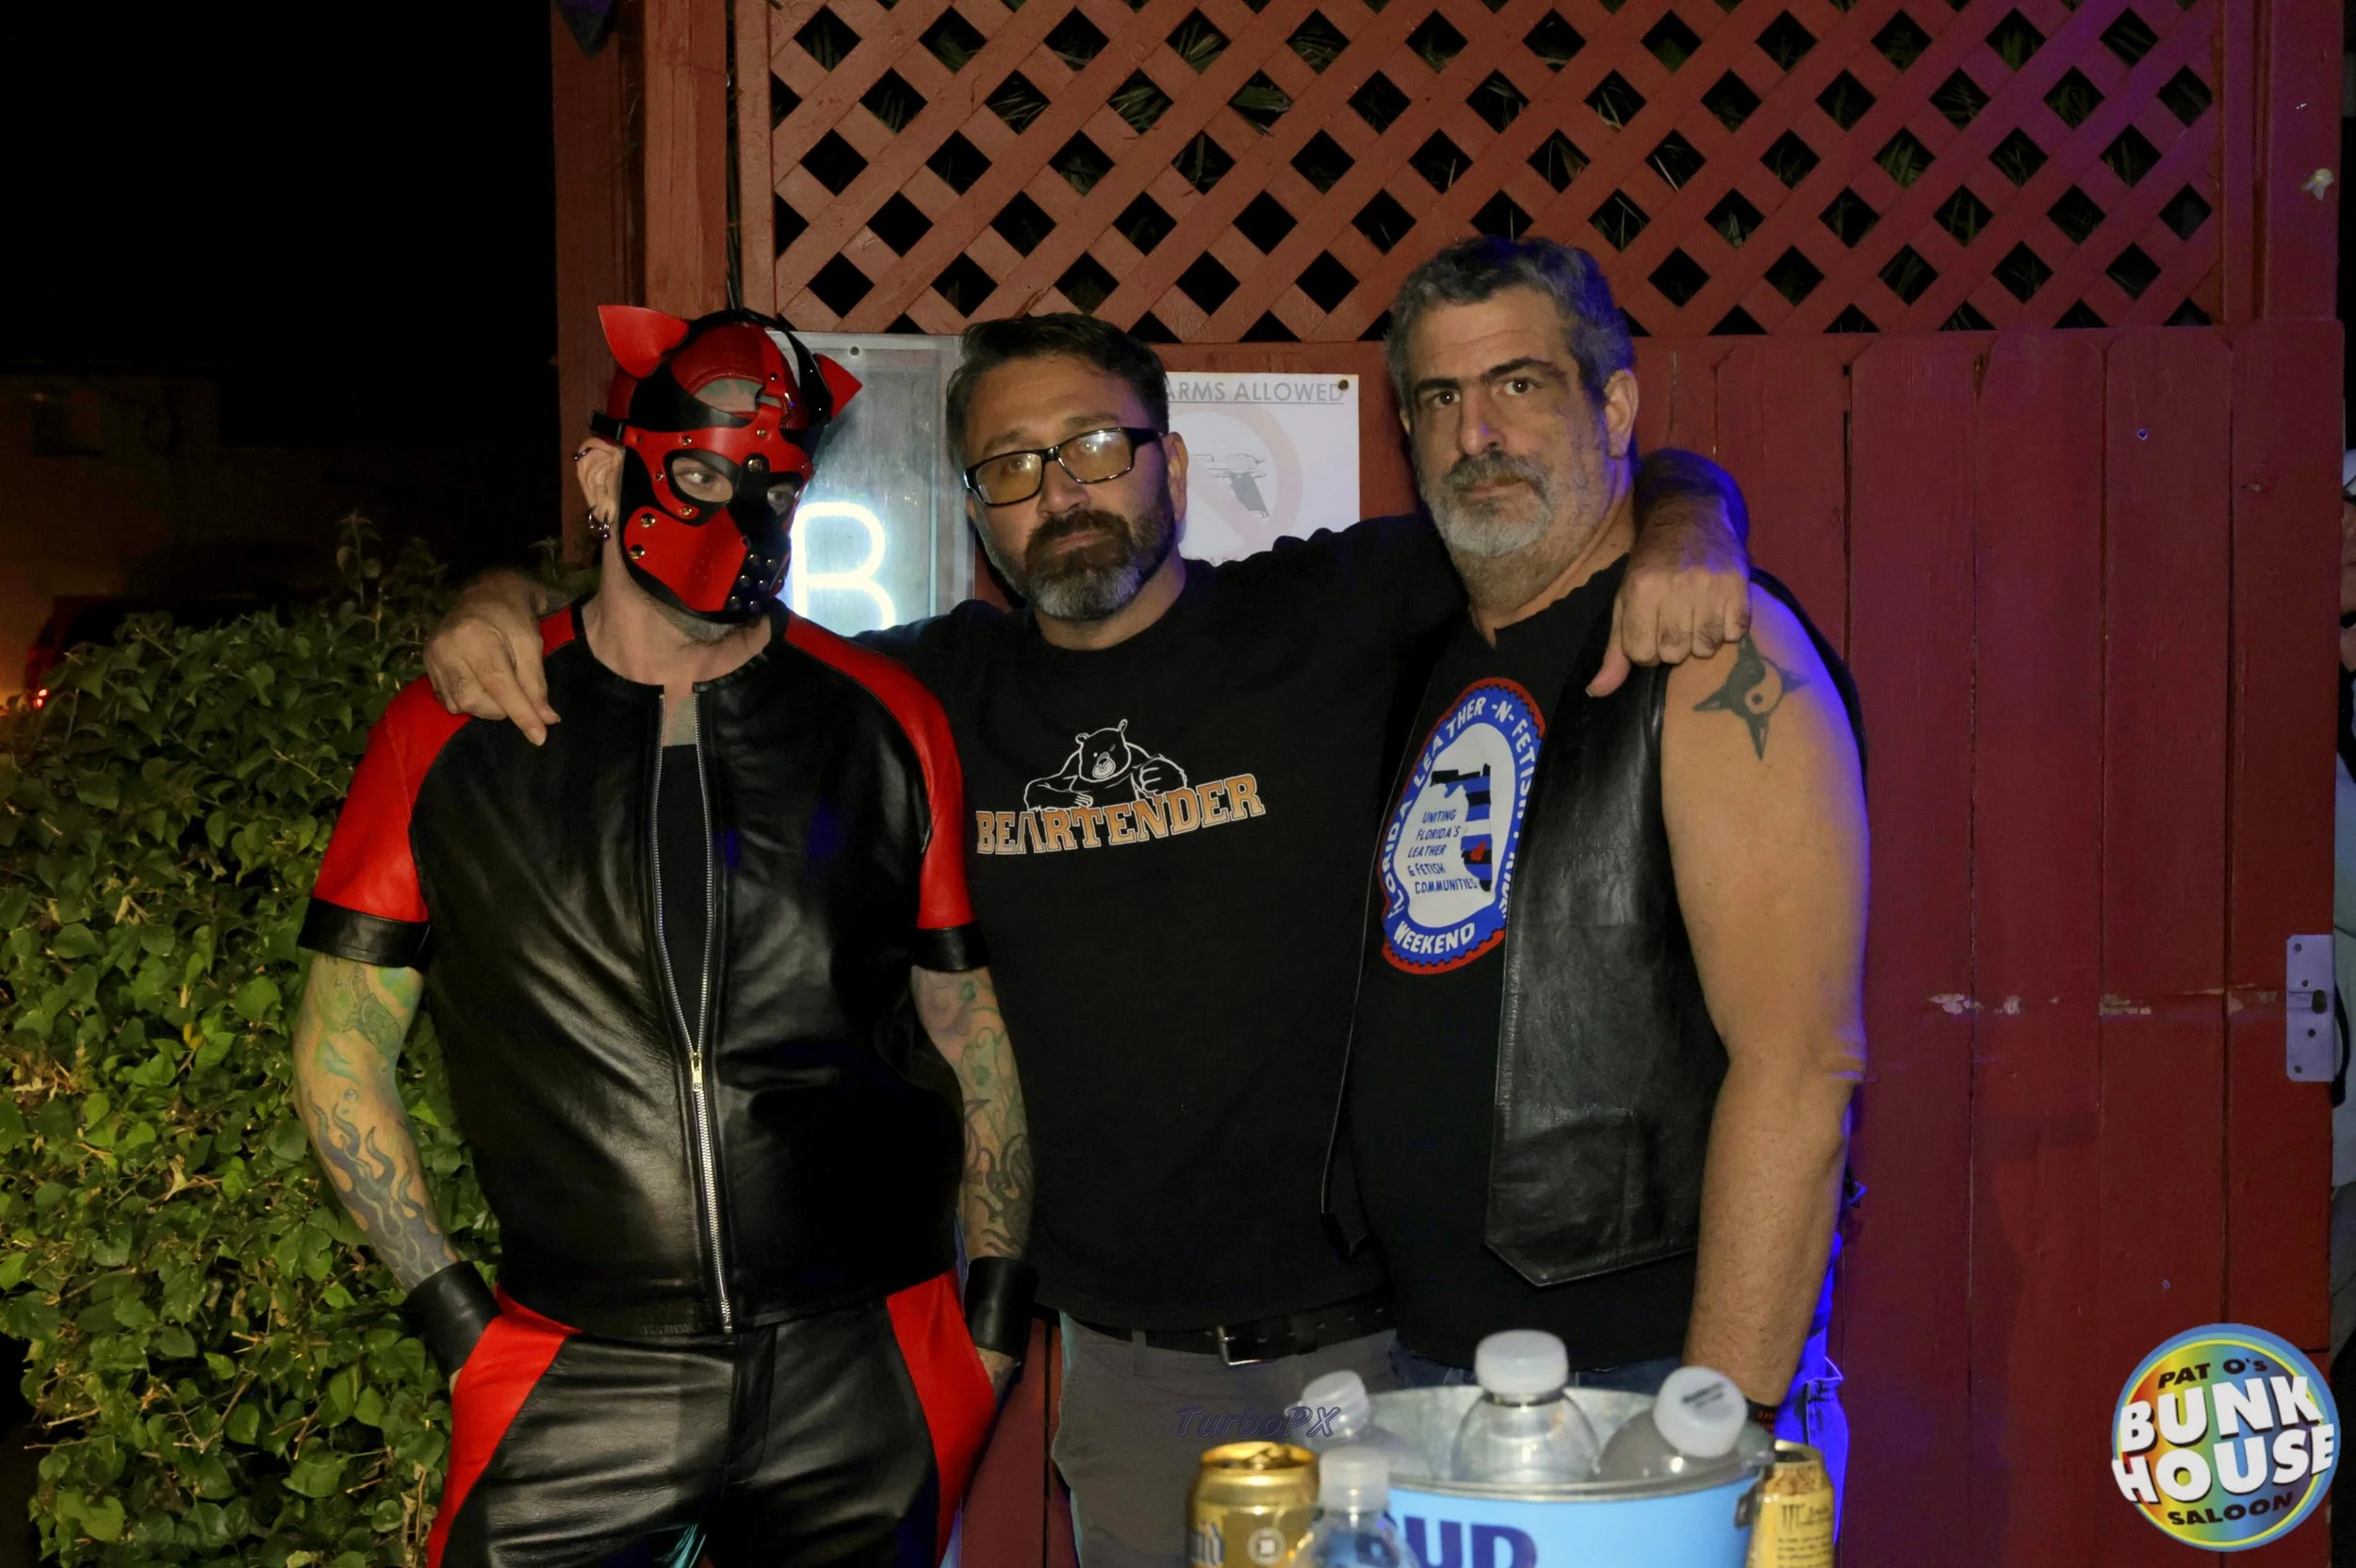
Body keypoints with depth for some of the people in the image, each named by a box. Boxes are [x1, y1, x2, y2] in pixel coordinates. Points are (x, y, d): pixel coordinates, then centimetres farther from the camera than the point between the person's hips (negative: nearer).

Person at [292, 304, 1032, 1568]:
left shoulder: (887, 721, 4)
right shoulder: (449, 733, 1)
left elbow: (972, 1023, 11)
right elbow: (341, 1048, 6)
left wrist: (996, 1299, 6)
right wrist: (453, 1317, 0)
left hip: (861, 1379, 1)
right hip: (576, 1389, -1)